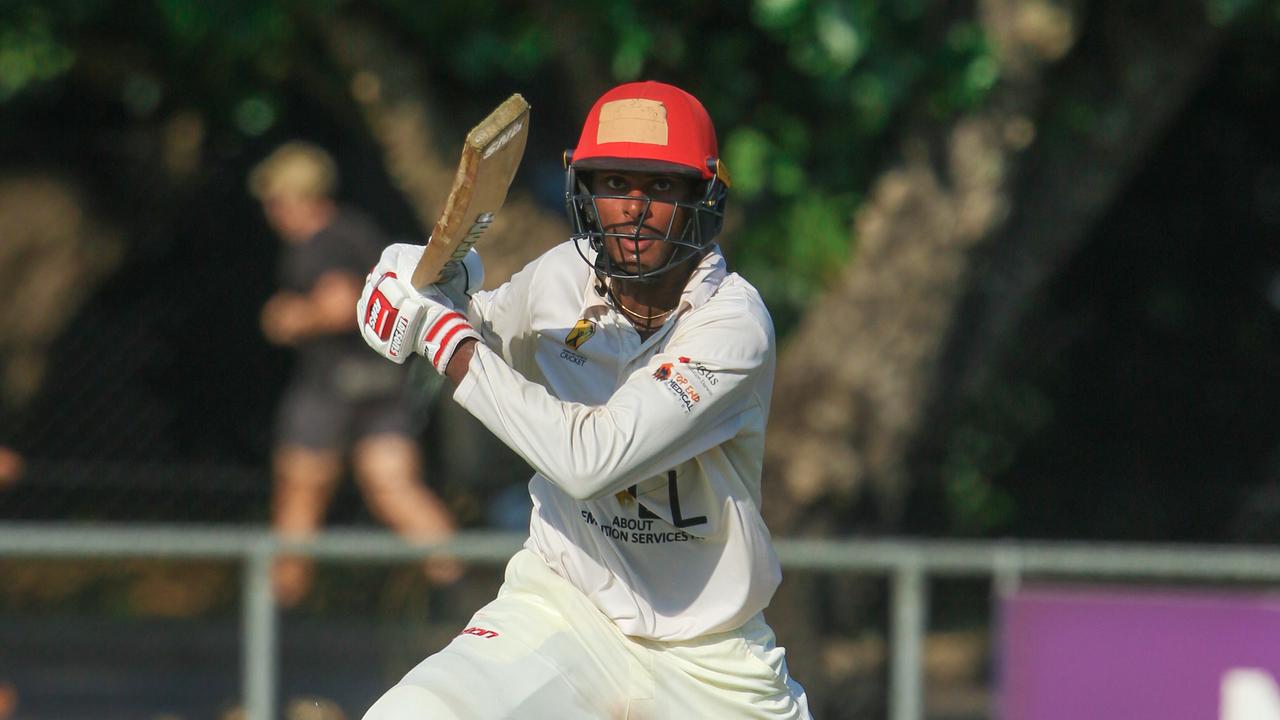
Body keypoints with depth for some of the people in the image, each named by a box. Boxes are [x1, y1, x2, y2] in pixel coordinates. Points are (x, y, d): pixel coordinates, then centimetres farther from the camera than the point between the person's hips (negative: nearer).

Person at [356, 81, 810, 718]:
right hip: (564, 609, 2)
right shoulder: (564, 278, -4)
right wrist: (416, 284, -5)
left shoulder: (735, 324, -20)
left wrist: (450, 343, -25)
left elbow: (594, 457, -30)